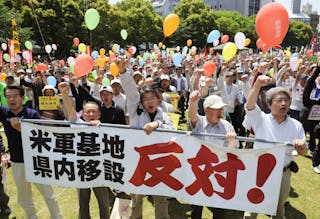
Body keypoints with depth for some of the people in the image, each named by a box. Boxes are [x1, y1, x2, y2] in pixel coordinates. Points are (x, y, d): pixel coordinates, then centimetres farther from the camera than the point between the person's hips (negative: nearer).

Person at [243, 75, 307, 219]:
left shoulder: (296, 125, 2)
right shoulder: (261, 119, -5)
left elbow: (303, 153, 3)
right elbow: (249, 105, -24)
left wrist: (301, 146, -22)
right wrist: (258, 84, -38)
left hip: (283, 173, 2)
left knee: (279, 206, 22)